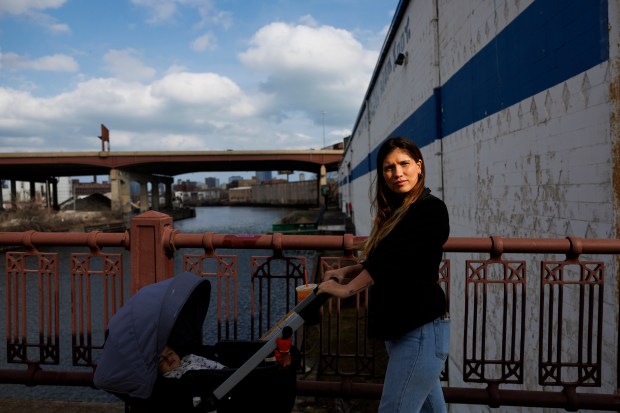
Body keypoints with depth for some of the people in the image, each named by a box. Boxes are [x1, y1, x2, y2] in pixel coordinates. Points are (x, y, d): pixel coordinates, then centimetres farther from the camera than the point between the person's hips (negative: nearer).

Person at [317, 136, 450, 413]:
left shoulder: (431, 209, -13)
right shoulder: (396, 213, 13)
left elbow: (394, 258, -22)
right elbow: (382, 262, 21)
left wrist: (346, 289, -16)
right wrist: (345, 272, 7)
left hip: (422, 329, -9)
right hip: (400, 329, 9)